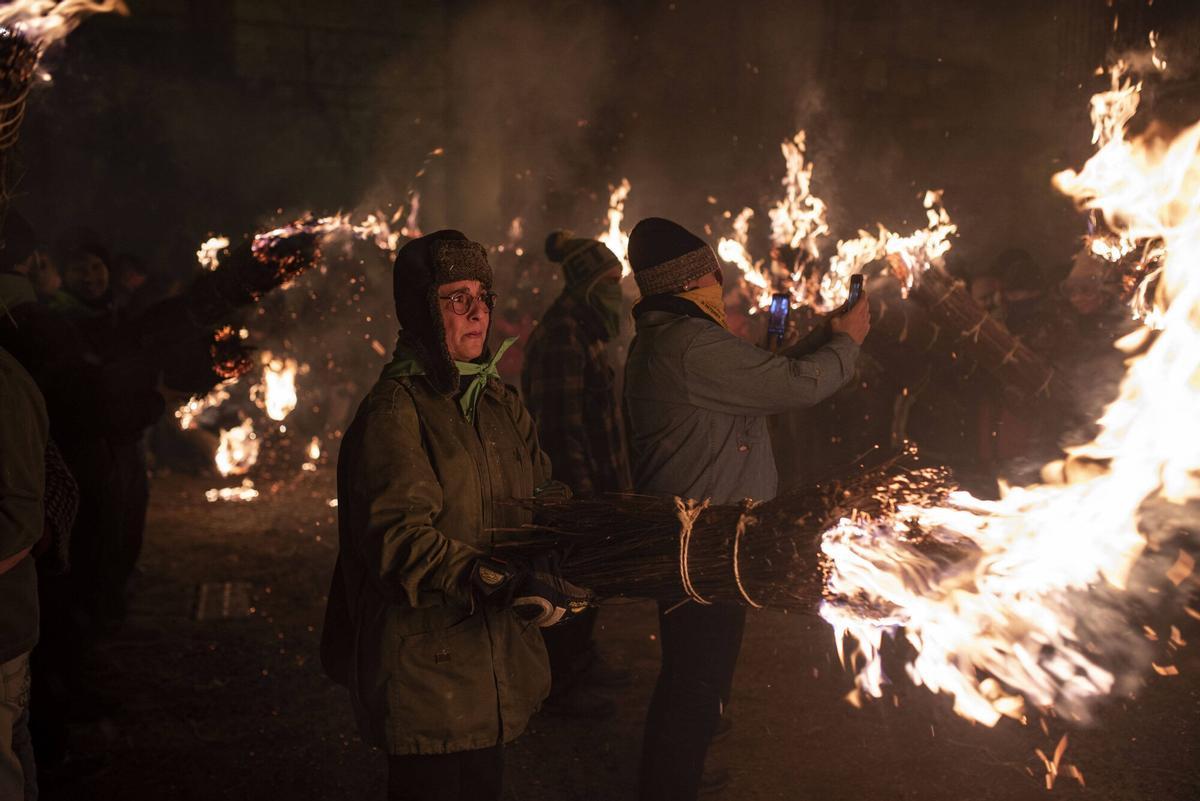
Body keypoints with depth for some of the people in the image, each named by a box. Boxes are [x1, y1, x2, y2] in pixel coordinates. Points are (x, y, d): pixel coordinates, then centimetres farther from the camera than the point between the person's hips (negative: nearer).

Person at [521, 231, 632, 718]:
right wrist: (583, 494, -23)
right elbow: (561, 426, -24)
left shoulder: (580, 332, 12)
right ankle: (561, 688, 13)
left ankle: (582, 663, 37)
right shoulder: (561, 339, -21)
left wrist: (607, 485, 21)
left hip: (591, 482, 10)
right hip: (573, 483, -10)